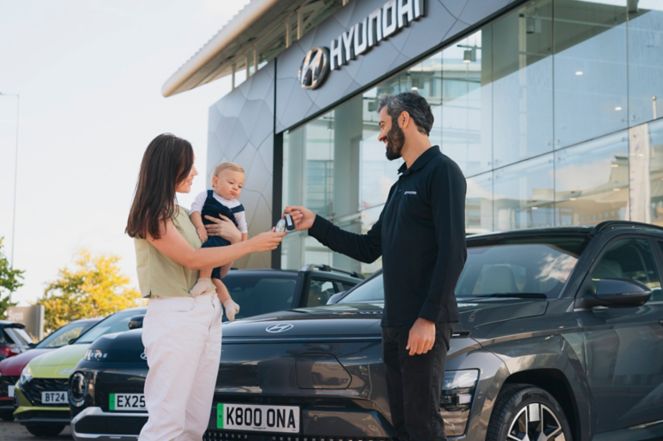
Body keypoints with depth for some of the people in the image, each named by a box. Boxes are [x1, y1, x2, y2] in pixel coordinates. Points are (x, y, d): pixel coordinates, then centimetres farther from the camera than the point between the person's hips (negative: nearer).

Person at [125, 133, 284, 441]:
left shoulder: (180, 213, 18)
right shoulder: (150, 215, -7)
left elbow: (213, 264, 19)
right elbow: (194, 260, -13)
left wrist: (234, 239, -1)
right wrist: (253, 244, -11)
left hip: (207, 312, 8)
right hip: (174, 317, -8)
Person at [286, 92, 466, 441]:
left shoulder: (441, 171, -8)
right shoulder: (402, 184, 21)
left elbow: (453, 252, -17)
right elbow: (369, 249, 23)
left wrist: (428, 319, -22)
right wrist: (315, 225, 16)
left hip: (425, 324, -9)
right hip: (394, 324, 9)